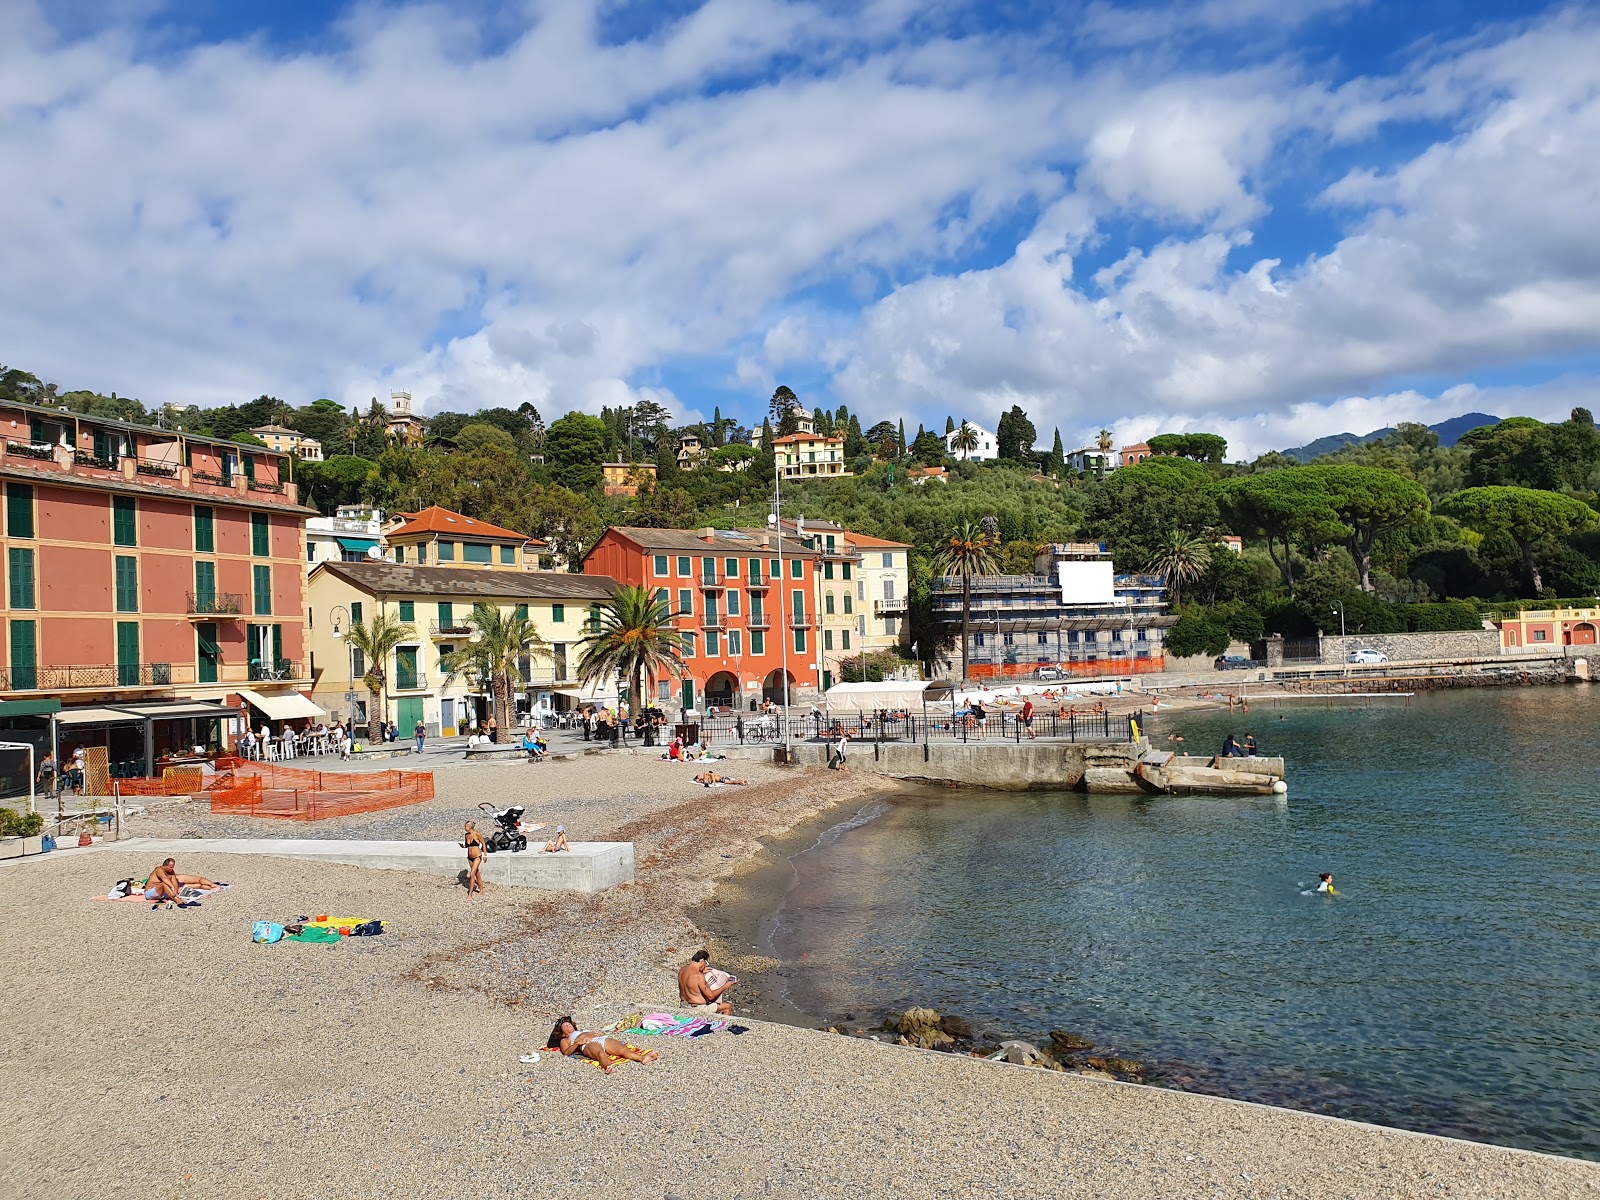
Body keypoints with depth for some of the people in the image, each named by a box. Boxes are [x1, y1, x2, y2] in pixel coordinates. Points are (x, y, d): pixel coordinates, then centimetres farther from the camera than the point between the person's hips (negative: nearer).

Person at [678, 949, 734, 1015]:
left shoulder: (682, 969, -4)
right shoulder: (699, 977, -29)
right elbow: (710, 996, -22)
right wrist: (725, 987, -12)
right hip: (698, 1008, -9)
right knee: (728, 1007, 4)